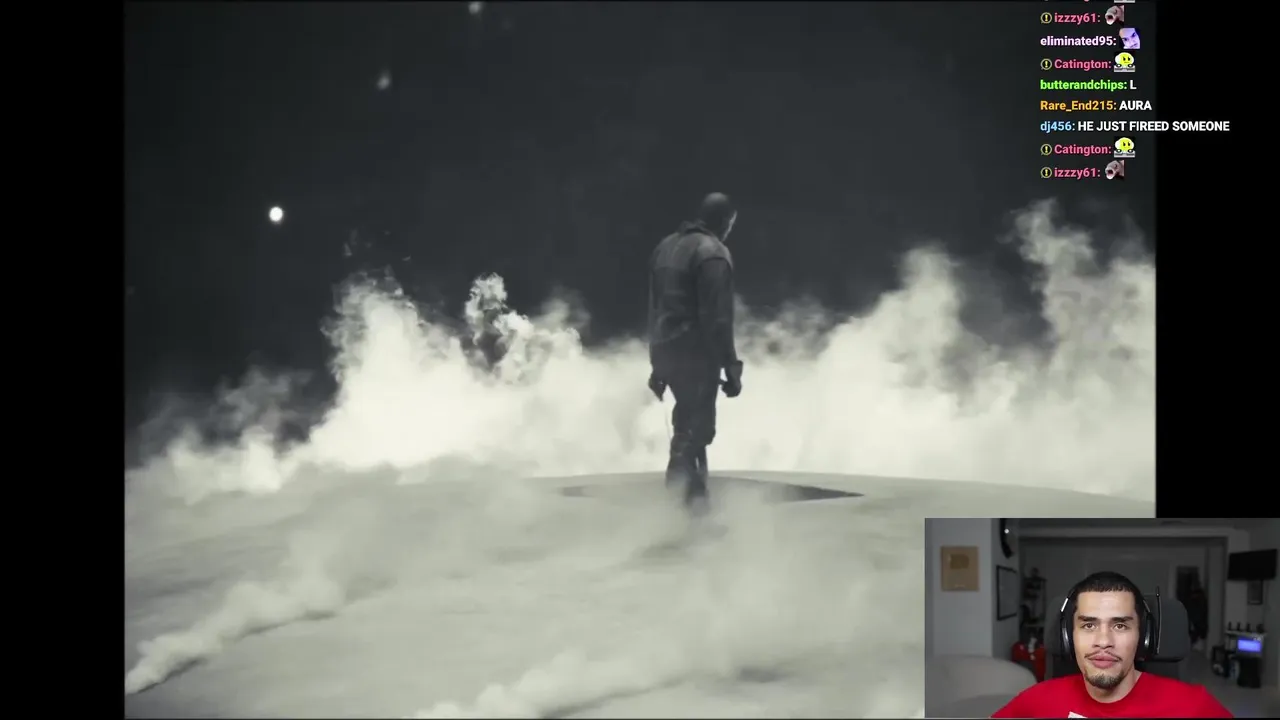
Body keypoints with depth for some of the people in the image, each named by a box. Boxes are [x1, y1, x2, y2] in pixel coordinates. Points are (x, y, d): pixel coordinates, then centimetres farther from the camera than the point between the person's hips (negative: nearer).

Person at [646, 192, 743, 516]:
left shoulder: (666, 246, 15)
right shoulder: (712, 253, -12)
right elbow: (717, 318, -19)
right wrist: (731, 367, -16)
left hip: (666, 352, 9)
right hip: (697, 355, -9)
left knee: (689, 424, 18)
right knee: (695, 431, -6)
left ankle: (696, 497, 23)